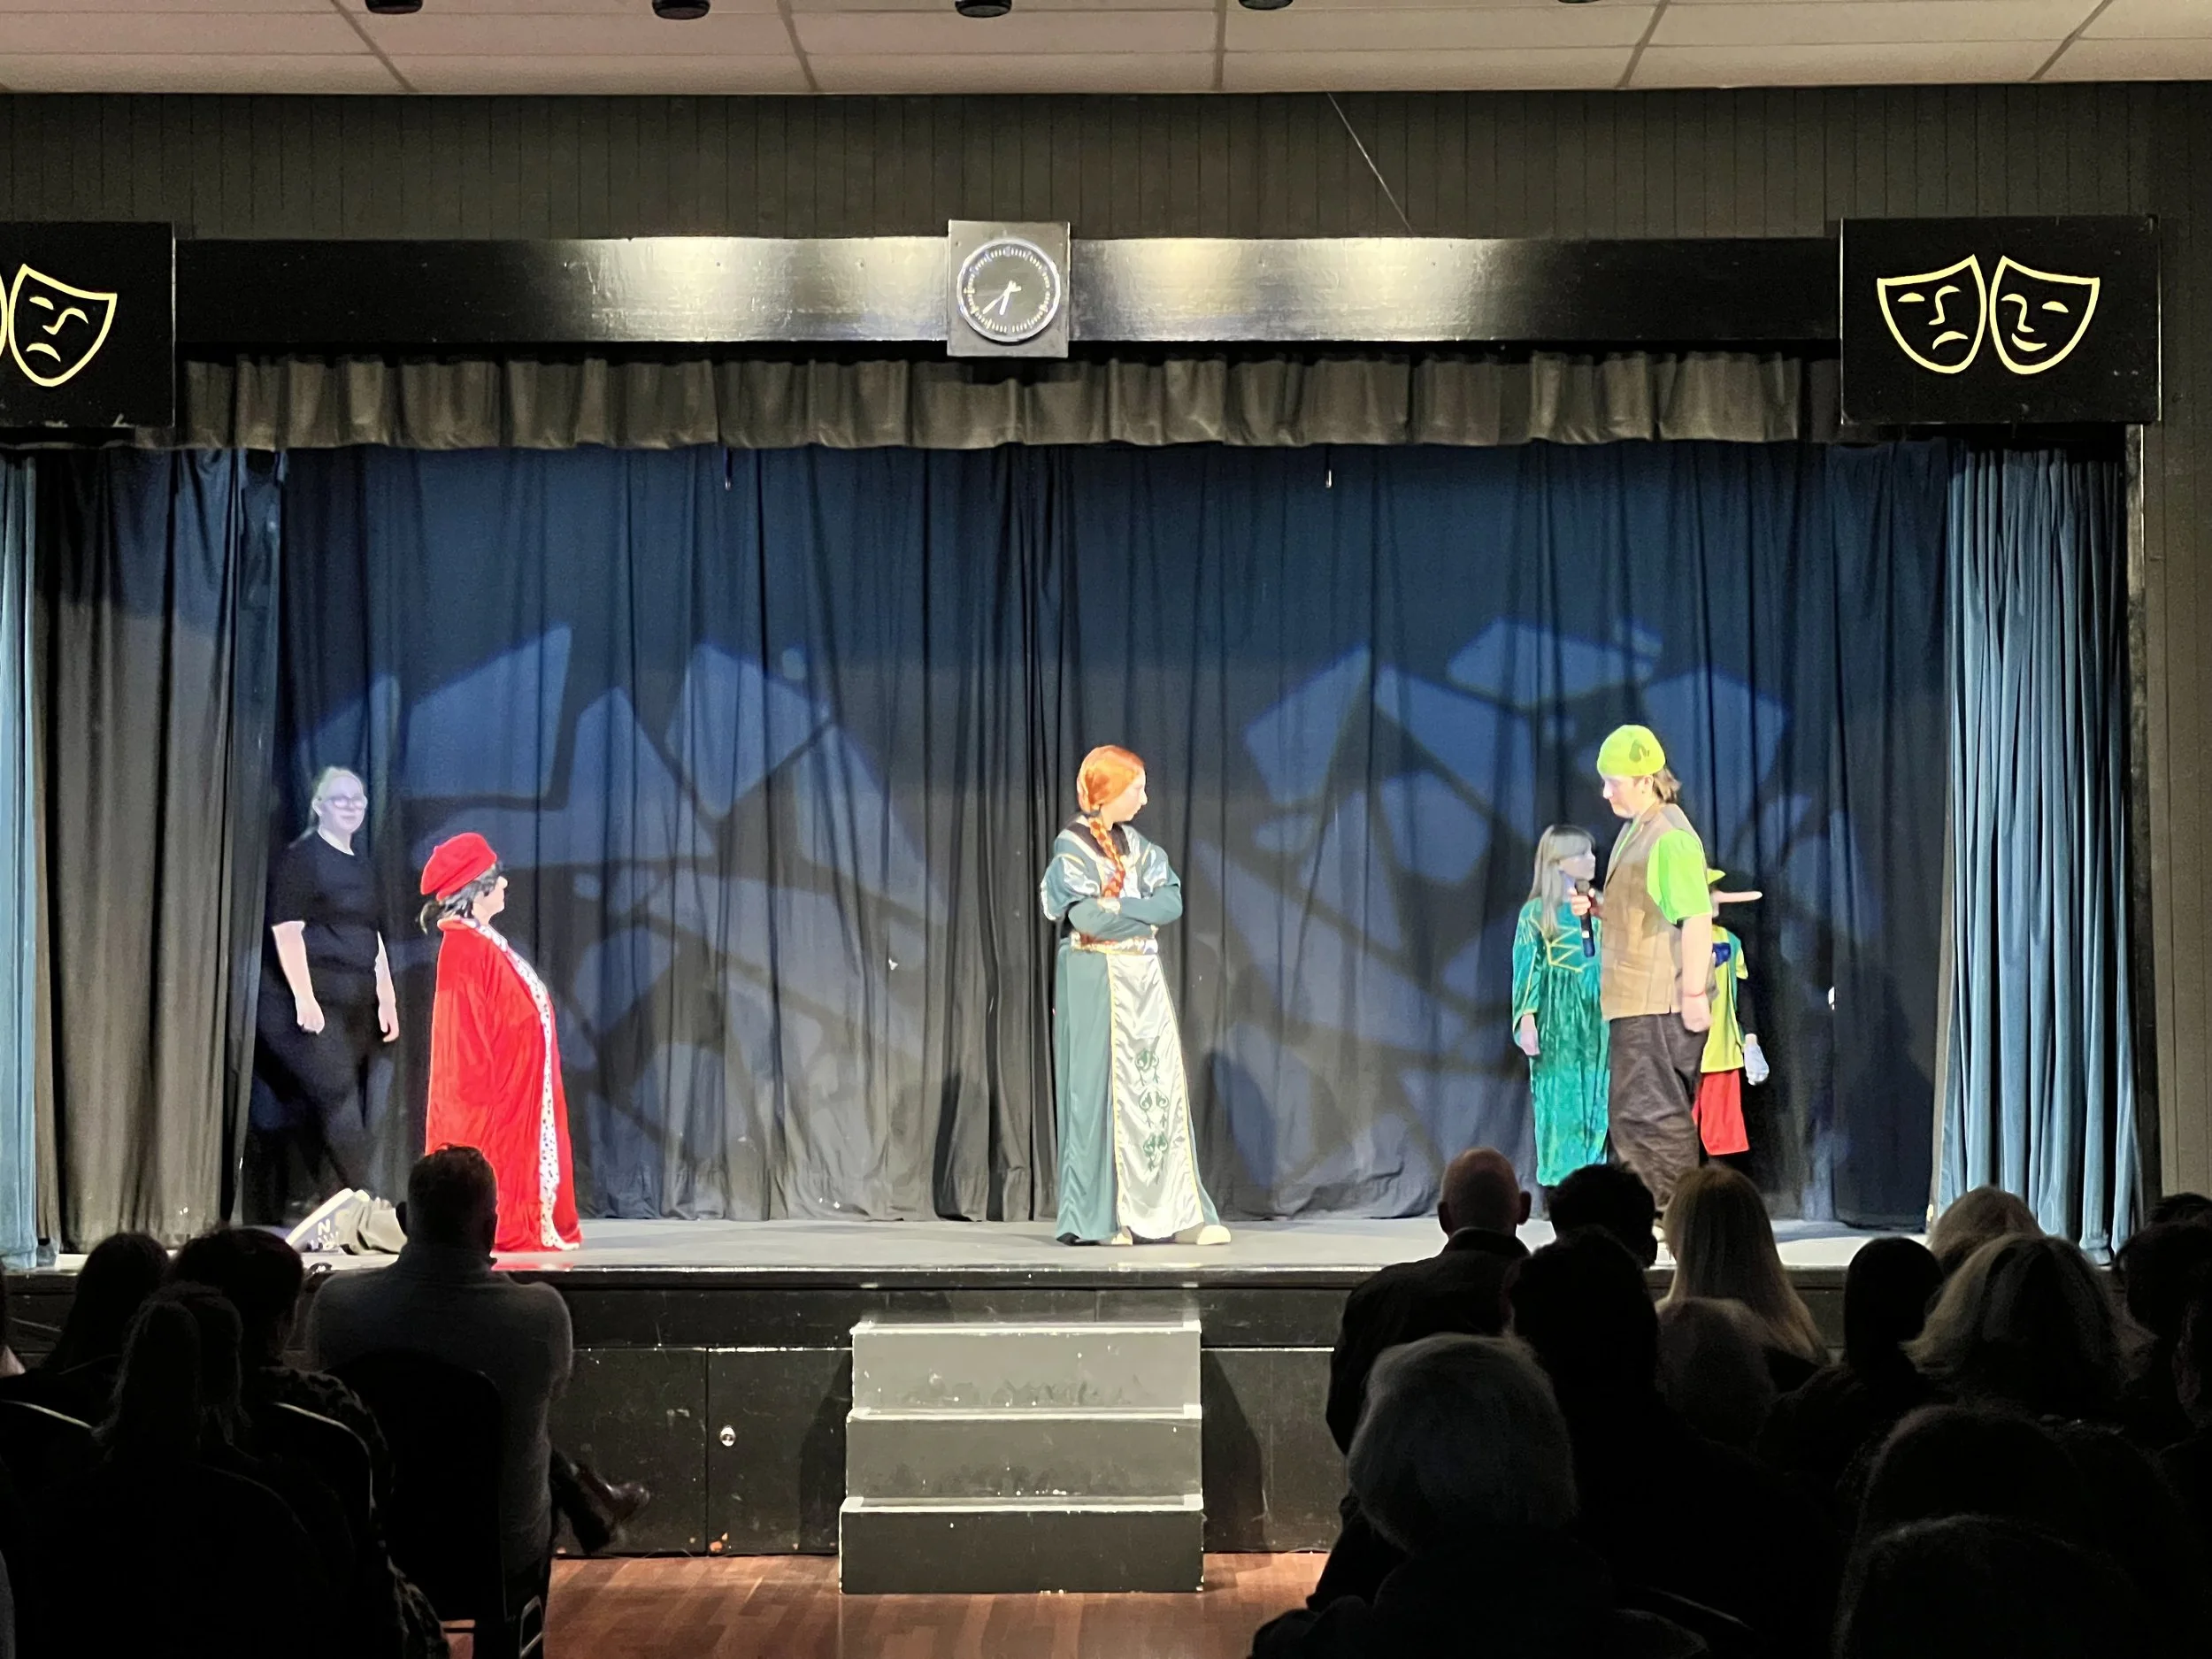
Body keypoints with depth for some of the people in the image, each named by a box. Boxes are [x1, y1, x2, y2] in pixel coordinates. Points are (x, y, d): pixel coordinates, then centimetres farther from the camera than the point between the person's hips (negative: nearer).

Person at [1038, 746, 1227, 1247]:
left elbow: (1173, 903, 3)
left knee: (1160, 1090, 2)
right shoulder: (1071, 848, -7)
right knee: (1101, 1089, -5)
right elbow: (1089, 917, -19)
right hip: (1096, 983, -7)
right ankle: (1096, 1218, 1)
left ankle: (1175, 1210, 4)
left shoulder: (1134, 845, 14)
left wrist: (1118, 907, -11)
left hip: (1143, 980, 7)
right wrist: (1145, 913, -7)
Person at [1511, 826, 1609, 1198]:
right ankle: (1558, 1191, 1)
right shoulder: (1537, 912, -2)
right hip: (1558, 1018, -4)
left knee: (1595, 1102, 2)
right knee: (1560, 1100, -3)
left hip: (1596, 1017, 5)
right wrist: (1527, 1019, -12)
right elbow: (1528, 968, -4)